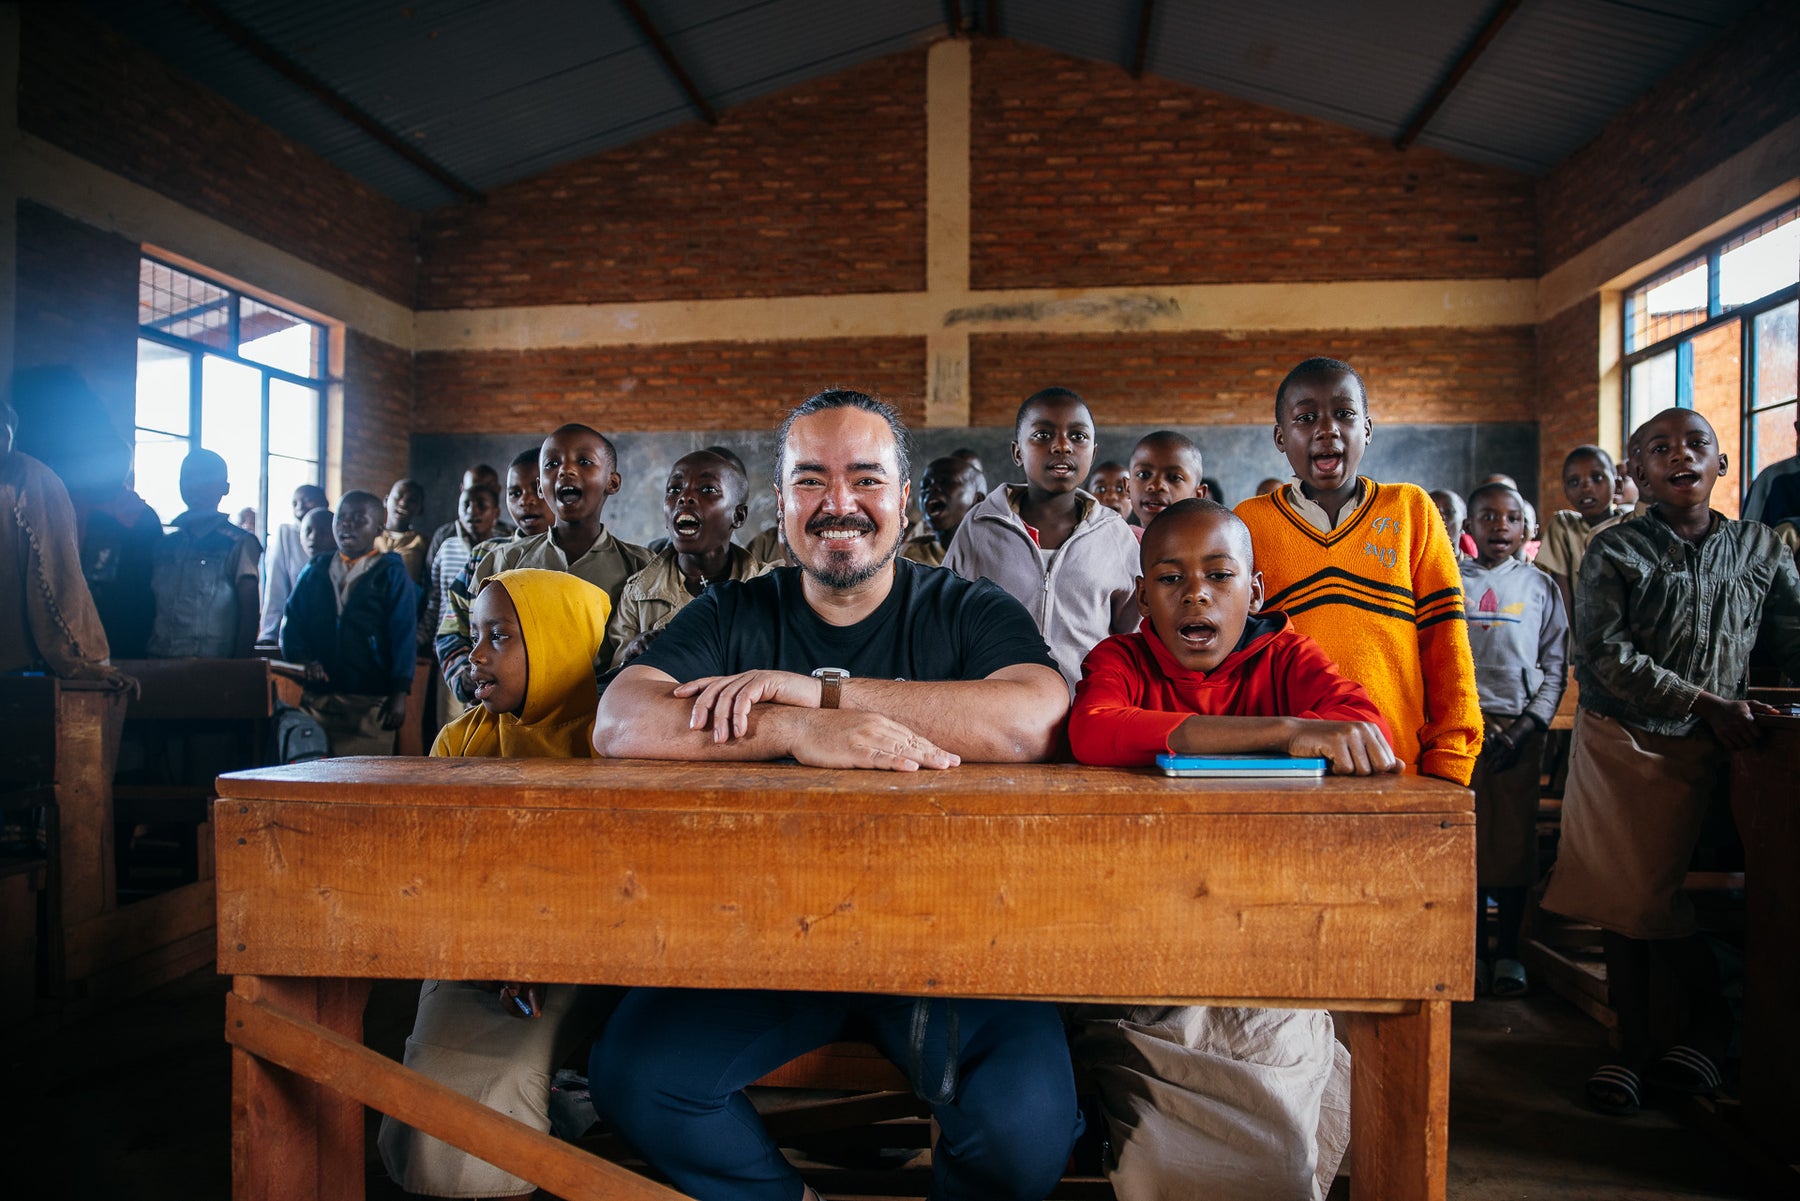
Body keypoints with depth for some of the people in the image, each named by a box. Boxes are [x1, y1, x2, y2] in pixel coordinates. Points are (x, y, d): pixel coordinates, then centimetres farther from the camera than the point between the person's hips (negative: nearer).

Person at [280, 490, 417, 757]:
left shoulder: (392, 574, 4)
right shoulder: (315, 571, 16)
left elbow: (403, 635, -2)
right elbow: (291, 623, 14)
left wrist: (399, 694, -9)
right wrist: (302, 660, -7)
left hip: (370, 703, -4)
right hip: (316, 699, 4)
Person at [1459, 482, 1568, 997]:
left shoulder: (1540, 586, 10)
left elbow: (1556, 666, 7)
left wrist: (1528, 725, -6)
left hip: (1521, 726, 1)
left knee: (1516, 836, 2)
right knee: (1466, 836, 0)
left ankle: (1508, 950, 14)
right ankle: (1474, 950, 11)